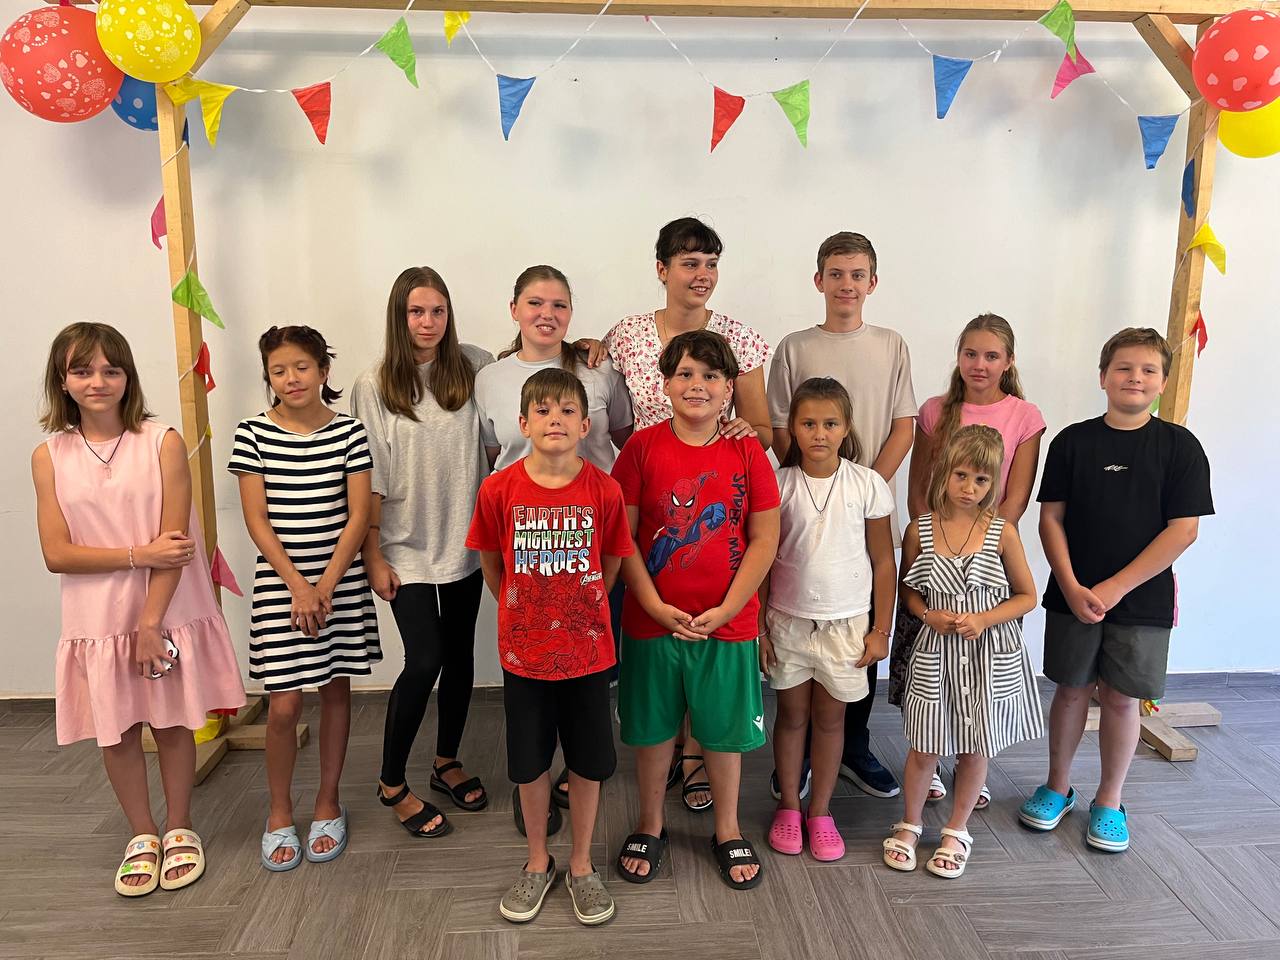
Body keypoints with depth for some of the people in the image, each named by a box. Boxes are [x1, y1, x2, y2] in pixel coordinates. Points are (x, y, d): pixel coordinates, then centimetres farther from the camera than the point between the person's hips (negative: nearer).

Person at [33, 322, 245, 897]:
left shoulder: (162, 443, -8)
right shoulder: (50, 457, -1)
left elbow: (173, 543, -11)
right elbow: (56, 553, -5)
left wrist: (150, 622, -14)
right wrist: (139, 555, -16)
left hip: (167, 615, -2)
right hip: (96, 623, 2)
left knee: (172, 724, 10)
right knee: (115, 732, 12)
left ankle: (179, 830, 31)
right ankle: (142, 835, 32)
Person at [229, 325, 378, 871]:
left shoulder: (349, 432, -1)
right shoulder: (253, 434, -2)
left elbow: (358, 515, -4)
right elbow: (257, 520, -4)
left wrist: (327, 586, -11)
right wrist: (298, 586, -11)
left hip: (342, 581, 1)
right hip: (280, 583, -1)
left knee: (335, 690, 10)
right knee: (284, 704, -1)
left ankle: (328, 804, 27)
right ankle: (280, 814, 21)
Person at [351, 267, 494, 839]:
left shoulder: (474, 368, 0)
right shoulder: (374, 385, -5)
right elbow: (371, 479, -5)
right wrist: (373, 555, -6)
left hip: (464, 540, 3)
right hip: (406, 547, -3)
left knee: (460, 655, 12)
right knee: (424, 659, -7)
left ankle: (447, 763, 33)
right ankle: (392, 783, 14)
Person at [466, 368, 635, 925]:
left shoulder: (604, 490, -10)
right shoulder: (499, 490, -9)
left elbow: (610, 565, 4)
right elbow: (491, 565, 5)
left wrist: (581, 608, 9)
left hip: (588, 651, 0)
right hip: (523, 653, 0)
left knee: (588, 763, 12)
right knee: (530, 763, 15)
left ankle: (581, 866, 34)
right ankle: (538, 864, 37)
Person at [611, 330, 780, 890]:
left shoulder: (747, 452, -4)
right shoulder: (642, 448, -5)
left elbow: (765, 539, -3)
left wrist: (724, 610, -10)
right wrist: (654, 605, -12)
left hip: (728, 622, 0)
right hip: (652, 619, 0)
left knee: (724, 729, 14)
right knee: (652, 727, 14)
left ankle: (728, 831, 36)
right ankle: (650, 827, 36)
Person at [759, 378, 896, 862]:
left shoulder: (868, 485, -7)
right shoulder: (778, 484, -7)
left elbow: (883, 560, -1)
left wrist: (881, 630, -1)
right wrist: (757, 625, -2)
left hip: (846, 622, 0)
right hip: (787, 619, 0)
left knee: (830, 717, 12)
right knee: (792, 715, 13)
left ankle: (820, 812, 29)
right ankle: (788, 808, 30)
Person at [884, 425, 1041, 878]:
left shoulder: (1002, 532, -6)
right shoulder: (919, 530, -4)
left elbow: (1026, 595, 1)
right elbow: (908, 589, 8)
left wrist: (984, 619, -14)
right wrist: (929, 615, -12)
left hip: (990, 655, 0)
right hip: (935, 654, 0)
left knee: (975, 750, 12)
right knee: (924, 749, 7)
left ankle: (957, 831, 33)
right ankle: (910, 824, 31)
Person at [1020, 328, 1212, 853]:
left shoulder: (1179, 446, -3)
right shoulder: (1073, 441, 0)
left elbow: (1183, 529, -8)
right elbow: (1051, 519, 0)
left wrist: (1114, 587, -13)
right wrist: (1072, 587, -11)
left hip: (1142, 598, -1)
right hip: (1073, 595, 1)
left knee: (1121, 697, 6)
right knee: (1071, 689, 10)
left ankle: (1109, 801, 25)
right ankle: (1058, 787, 28)